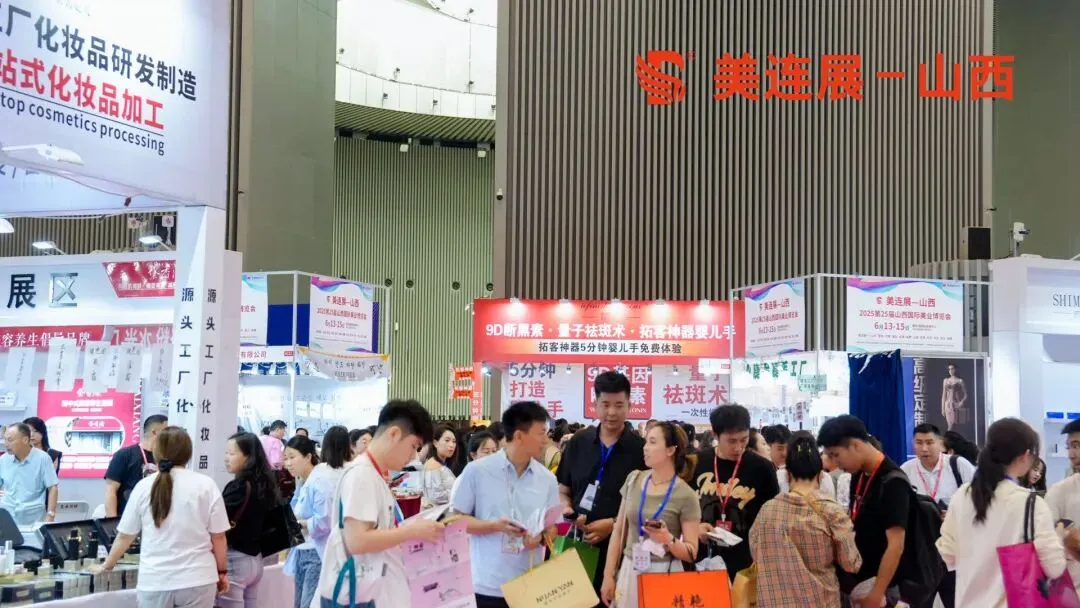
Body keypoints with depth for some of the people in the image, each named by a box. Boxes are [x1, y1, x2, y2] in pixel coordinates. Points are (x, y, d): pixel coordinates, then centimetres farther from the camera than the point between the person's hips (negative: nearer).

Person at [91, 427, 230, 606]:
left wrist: (106, 566, 24)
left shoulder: (144, 486, 1)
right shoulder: (206, 485, -4)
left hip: (155, 582, 1)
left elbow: (124, 536, 8)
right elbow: (218, 537, -1)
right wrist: (222, 572, 13)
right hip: (197, 579, -1)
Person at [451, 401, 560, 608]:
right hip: (486, 586, -3)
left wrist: (540, 537, -12)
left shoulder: (547, 479, 6)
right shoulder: (477, 471, -4)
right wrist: (495, 526, -17)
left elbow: (551, 527, 12)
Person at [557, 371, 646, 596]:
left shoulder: (641, 449, -3)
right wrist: (568, 511, -6)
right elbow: (563, 491, 15)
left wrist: (614, 524, -13)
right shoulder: (578, 443, 8)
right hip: (578, 543, 3)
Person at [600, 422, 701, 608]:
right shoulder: (634, 480, 3)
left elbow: (692, 553, -6)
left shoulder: (685, 495, -9)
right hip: (629, 570, 4)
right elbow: (619, 531, 7)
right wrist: (608, 575, 5)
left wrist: (669, 540, -25)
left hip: (664, 573, -4)